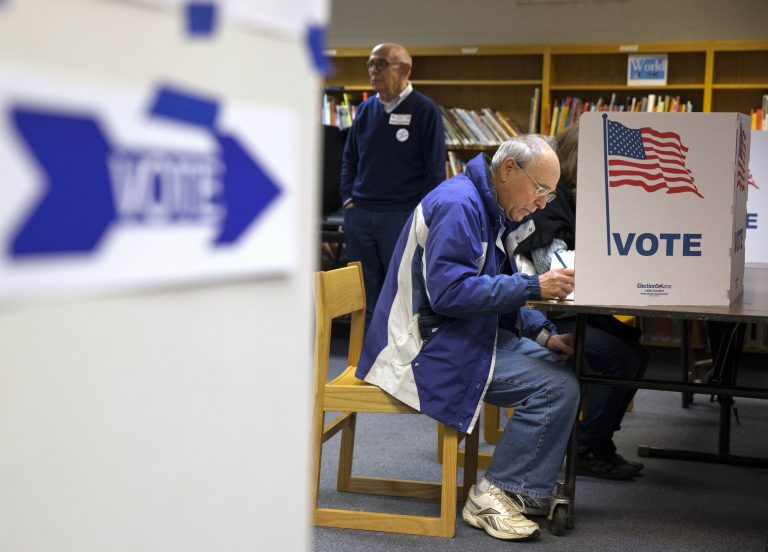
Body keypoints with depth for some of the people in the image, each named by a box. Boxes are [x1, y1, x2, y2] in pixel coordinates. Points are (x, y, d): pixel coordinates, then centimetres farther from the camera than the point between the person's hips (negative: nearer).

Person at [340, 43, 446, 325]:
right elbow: (350, 159, 18)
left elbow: (435, 169, -5)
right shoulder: (366, 109, 11)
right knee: (366, 296, 11)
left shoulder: (424, 110, -4)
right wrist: (348, 199, 6)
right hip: (359, 215, 5)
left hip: (403, 216, -5)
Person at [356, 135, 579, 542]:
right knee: (557, 387, -18)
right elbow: (449, 291, -28)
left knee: (562, 362, 6)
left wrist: (545, 335, 4)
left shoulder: (496, 212, 14)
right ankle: (492, 496, -7)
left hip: (464, 335, 11)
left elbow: (497, 293, 19)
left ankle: (530, 491, 8)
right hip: (430, 344, -11)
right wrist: (534, 286, -25)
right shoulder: (458, 205, -18)